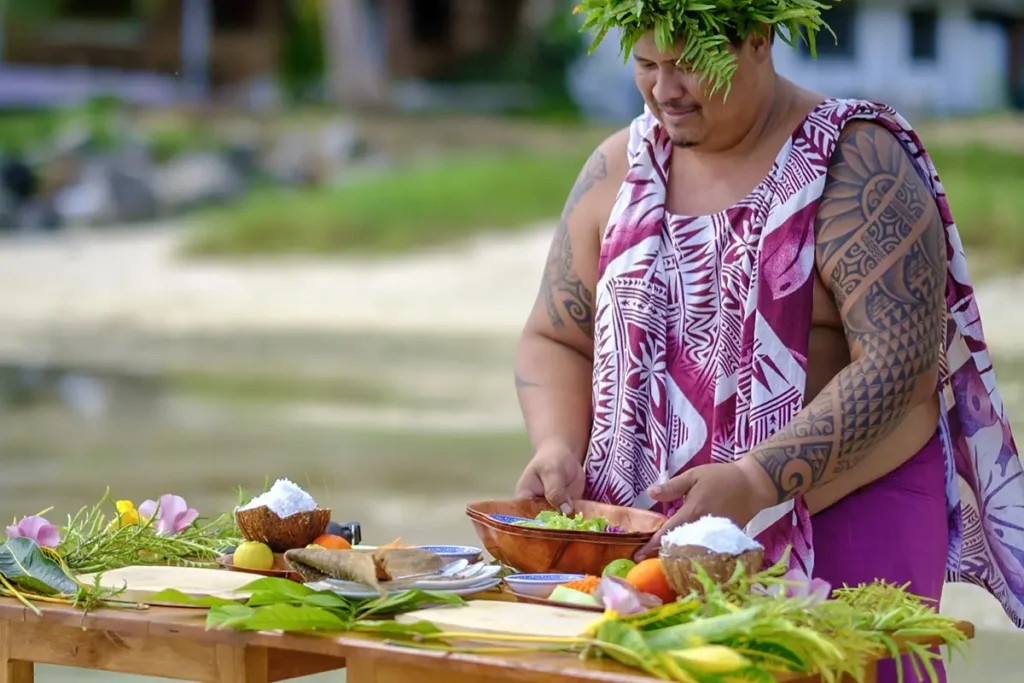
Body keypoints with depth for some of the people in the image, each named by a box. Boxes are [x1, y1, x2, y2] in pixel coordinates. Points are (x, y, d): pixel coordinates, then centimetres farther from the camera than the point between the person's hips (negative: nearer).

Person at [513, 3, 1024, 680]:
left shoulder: (855, 165, -10)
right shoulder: (618, 168, 7)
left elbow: (900, 361, -18)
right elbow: (557, 339, 13)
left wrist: (754, 481, -28)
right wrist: (558, 447, -8)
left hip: (841, 537, -4)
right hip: (649, 544, 4)